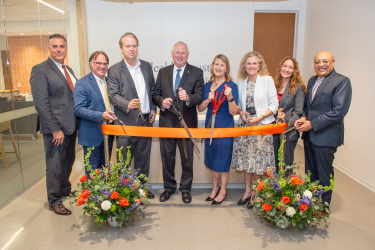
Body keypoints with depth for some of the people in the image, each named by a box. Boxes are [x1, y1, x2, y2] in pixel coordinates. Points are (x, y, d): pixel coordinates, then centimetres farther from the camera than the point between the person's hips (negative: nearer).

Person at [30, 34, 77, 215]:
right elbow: (41, 103, -16)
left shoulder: (68, 70, 14)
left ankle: (65, 189, 40)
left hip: (71, 125, 7)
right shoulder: (40, 70, -9)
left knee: (68, 161, 19)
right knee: (54, 165, 5)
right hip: (56, 128, -7)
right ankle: (54, 201, 22)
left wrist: (78, 123, 7)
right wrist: (55, 129, -18)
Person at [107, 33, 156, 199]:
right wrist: (127, 105, -29)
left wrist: (153, 108, 5)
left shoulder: (146, 66, 10)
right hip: (126, 122, -4)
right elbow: (113, 95, -11)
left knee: (143, 157, 16)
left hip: (146, 120, 5)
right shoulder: (114, 70, -4)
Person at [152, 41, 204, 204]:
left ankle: (185, 189, 29)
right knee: (167, 157, 14)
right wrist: (162, 101, -14)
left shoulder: (197, 73, 0)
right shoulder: (163, 72, 9)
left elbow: (200, 96, -10)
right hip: (167, 122, 3)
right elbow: (155, 94, 8)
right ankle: (169, 187, 34)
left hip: (187, 122, -2)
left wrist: (188, 98, -31)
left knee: (187, 158, 10)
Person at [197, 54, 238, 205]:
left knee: (223, 158, 5)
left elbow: (233, 112, -14)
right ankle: (215, 188, 32)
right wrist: (208, 99, -14)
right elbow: (200, 108, 3)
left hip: (225, 127, -5)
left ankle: (223, 190, 24)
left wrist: (229, 97, -30)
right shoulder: (207, 85, 6)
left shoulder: (231, 86, -9)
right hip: (210, 125, 5)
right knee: (212, 158, 15)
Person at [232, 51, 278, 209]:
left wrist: (260, 117, -15)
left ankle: (256, 193, 18)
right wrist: (241, 113, -4)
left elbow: (274, 104, -4)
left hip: (262, 125, -4)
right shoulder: (241, 83, 9)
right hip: (245, 125, 4)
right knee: (245, 159, 8)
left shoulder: (267, 80, -2)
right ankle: (247, 191, 24)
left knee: (258, 160, 0)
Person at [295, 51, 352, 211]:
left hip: (326, 136, -7)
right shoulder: (312, 80, 13)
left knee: (324, 175, 7)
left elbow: (339, 111, -19)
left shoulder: (342, 81, -11)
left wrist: (312, 124, -18)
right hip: (309, 135, 7)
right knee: (310, 172, 17)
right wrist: (303, 118, -1)